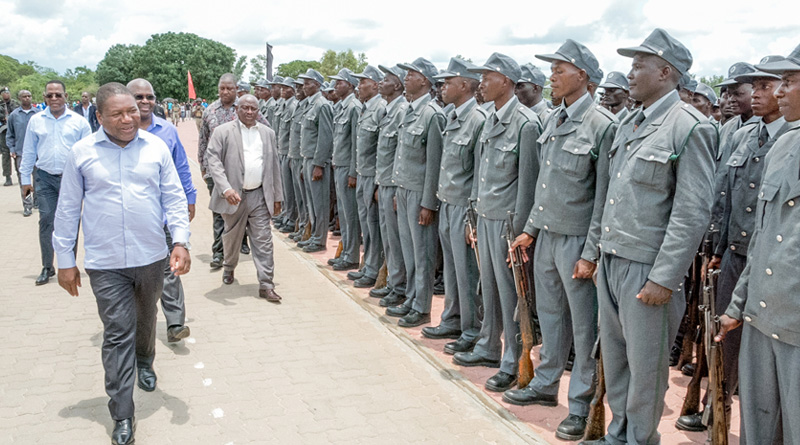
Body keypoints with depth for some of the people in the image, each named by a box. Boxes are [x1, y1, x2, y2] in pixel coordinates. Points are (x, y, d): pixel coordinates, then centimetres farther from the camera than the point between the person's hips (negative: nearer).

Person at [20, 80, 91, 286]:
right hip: (45, 178, 2)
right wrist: (25, 179, 10)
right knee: (46, 221, 1)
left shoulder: (79, 121, 1)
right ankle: (47, 267, 10)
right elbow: (28, 151, 11)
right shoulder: (35, 121, 6)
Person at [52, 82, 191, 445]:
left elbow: (174, 198, 1)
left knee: (146, 320, 23)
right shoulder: (82, 152, -3)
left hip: (152, 257, 2)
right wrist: (65, 261, 2)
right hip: (106, 264, -2)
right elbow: (68, 210, 2)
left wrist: (181, 241, -10)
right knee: (117, 334, -1)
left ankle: (144, 364, 52)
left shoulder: (156, 147, -1)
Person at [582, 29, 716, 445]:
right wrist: (601, 254, 15)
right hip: (610, 262, 8)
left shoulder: (689, 128, -12)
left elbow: (693, 212, -16)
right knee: (613, 356, 17)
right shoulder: (629, 124, 13)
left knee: (645, 364, 7)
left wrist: (663, 279, -17)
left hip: (646, 269, -7)